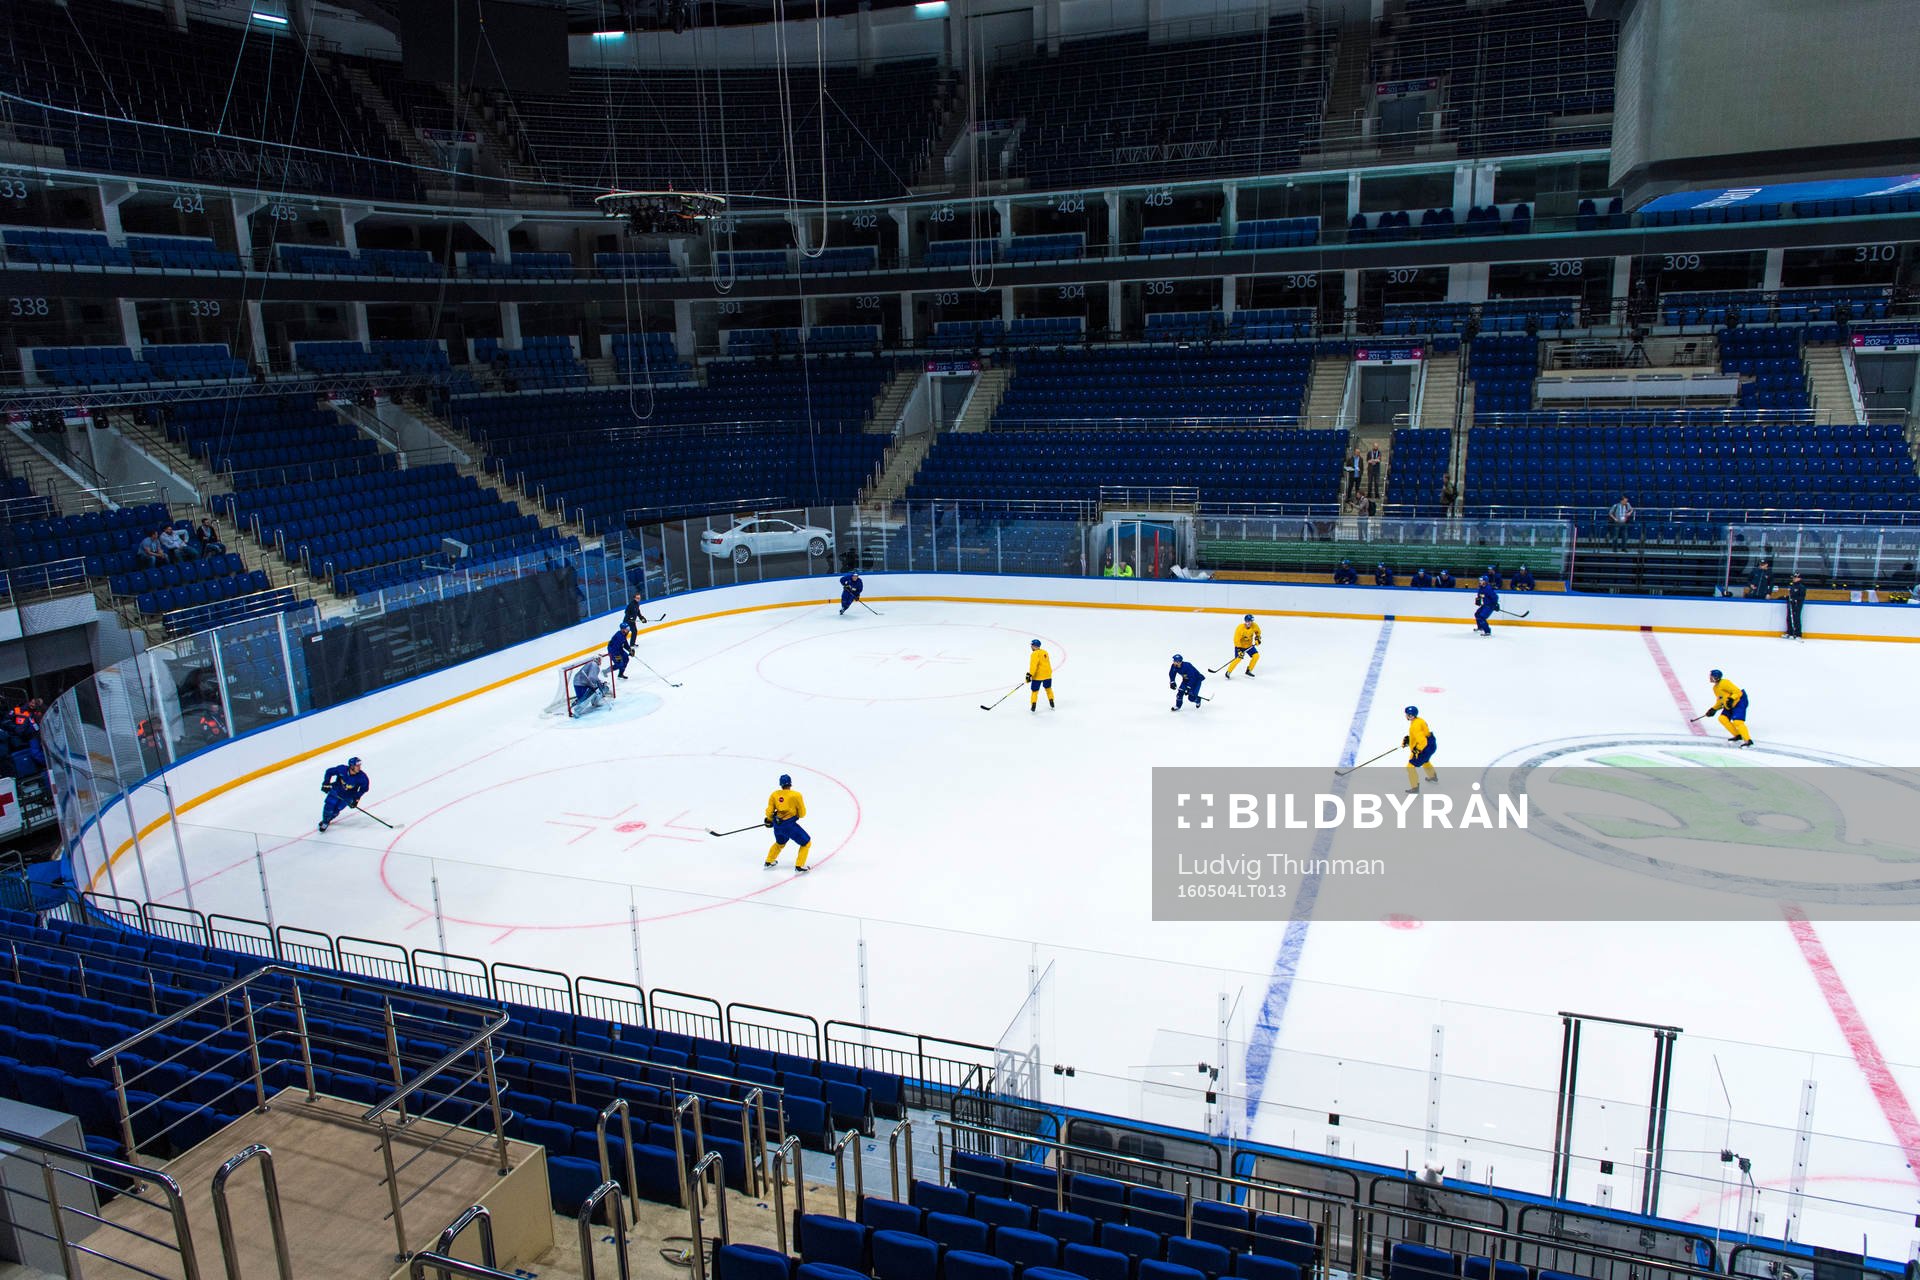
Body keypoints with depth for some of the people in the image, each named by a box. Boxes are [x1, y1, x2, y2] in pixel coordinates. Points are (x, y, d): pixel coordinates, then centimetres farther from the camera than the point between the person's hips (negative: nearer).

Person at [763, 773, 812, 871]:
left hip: (777, 825, 6)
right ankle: (799, 866, 4)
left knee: (780, 843, 35)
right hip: (790, 825, -6)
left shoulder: (774, 795, 3)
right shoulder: (796, 795, -9)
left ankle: (769, 862, 45)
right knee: (806, 843, 9)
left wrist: (770, 820, 26)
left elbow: (769, 812, 5)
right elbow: (802, 813, -3)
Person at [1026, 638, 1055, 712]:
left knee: (1034, 690, 6)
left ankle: (1033, 706, 4)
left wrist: (1030, 674, -25)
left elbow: (1033, 665, -25)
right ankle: (1052, 705, 28)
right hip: (1047, 674, 7)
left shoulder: (1035, 654, -15)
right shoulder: (1045, 652, 10)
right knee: (1048, 688, 24)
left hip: (1038, 676, -7)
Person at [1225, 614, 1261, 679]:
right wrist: (1239, 650, -30)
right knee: (1238, 658, -19)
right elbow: (1236, 640, -26)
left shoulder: (1254, 626, -16)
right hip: (1240, 645, -5)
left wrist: (1257, 638, -5)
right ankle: (1228, 672, -4)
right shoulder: (1240, 628, -30)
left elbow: (1258, 632, 9)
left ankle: (1248, 671, 7)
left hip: (1249, 645, 5)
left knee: (1256, 656, -8)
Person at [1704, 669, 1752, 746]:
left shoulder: (1724, 683, -19)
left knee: (1737, 722, -21)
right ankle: (1737, 735, 7)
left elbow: (1738, 692, -22)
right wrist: (1713, 709, 15)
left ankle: (1748, 740, -23)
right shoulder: (1715, 688, 12)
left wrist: (1731, 699, -36)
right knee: (1722, 719, 0)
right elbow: (1720, 700, 22)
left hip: (1739, 702, -10)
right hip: (1730, 706, 10)